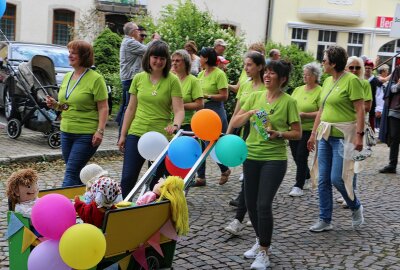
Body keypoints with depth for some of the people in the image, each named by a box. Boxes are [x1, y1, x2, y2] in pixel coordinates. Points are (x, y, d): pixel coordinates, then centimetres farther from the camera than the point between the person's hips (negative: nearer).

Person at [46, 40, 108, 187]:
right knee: (75, 172, 14)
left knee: (71, 172, -9)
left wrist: (100, 131, -20)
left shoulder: (95, 79, -11)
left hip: (86, 135, -7)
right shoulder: (67, 77, 11)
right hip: (66, 132, 8)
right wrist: (55, 105, 1)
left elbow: (103, 108, -12)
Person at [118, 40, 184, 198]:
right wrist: (123, 135, 10)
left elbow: (179, 110, -9)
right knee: (128, 178, 0)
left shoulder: (172, 81, -3)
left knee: (156, 180, 8)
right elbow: (131, 109, 11)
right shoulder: (139, 78, 6)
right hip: (136, 133, 2)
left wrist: (175, 125, -30)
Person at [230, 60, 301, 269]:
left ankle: (263, 252, 4)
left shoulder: (288, 101, -5)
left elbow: (297, 133, -3)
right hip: (251, 156, 5)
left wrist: (279, 134, -20)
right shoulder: (255, 96, 6)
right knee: (250, 203, 11)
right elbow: (235, 123, 5)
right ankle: (261, 240, 34)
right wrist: (249, 113, -13)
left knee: (263, 205, -10)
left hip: (274, 159, -5)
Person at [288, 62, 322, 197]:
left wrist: (304, 115, -20)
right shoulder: (298, 89, 12)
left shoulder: (320, 92, -8)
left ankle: (298, 186, 2)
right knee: (296, 156, 13)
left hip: (308, 129, -6)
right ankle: (306, 178, 35)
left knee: (301, 156, -7)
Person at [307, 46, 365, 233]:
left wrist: (359, 135, -21)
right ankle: (325, 220, 16)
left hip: (343, 135, -7)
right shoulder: (327, 81, 12)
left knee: (337, 178, -6)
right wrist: (313, 133, 17)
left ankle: (356, 207, 22)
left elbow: (360, 110, -14)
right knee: (323, 180, 6)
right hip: (325, 134, 8)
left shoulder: (351, 80, -11)